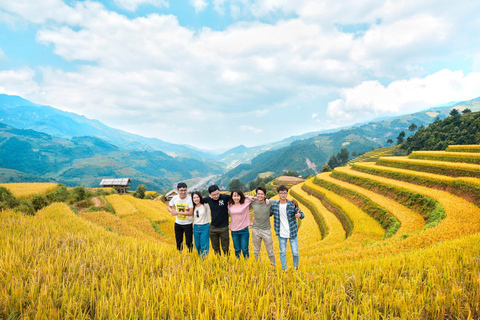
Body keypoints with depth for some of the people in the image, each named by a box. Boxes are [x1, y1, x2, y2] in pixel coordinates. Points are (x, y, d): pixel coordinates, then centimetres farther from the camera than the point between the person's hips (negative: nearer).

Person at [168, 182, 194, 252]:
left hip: (188, 224, -4)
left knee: (188, 243, 1)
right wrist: (172, 211, -14)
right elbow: (169, 207, 11)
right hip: (178, 223, 4)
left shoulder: (190, 199, -20)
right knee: (178, 243, 17)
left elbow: (190, 213, -24)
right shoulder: (175, 198, -6)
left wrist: (177, 212, -23)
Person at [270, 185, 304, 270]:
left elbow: (302, 214, -4)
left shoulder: (292, 205, -8)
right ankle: (284, 270, 27)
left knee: (295, 253, 6)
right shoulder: (274, 205, -4)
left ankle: (296, 269, 31)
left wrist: (299, 215, -27)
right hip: (281, 234, 1)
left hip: (293, 233, -1)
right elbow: (268, 214, 13)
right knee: (282, 253, 11)